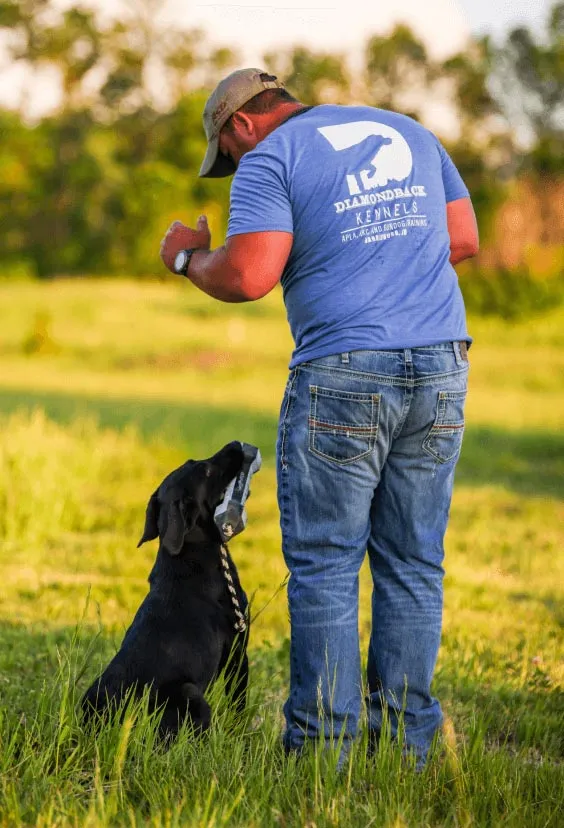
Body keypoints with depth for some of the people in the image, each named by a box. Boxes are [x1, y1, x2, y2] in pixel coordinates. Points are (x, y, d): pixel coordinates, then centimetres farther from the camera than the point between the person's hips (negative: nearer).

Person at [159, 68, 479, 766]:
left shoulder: (269, 158, -1)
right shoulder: (410, 133, 19)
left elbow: (248, 276, -12)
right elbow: (464, 240, 19)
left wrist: (189, 256, 7)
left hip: (343, 374, -6)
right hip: (441, 367, 6)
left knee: (324, 566, 2)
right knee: (413, 565, 10)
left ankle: (323, 749, 2)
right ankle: (407, 746, 12)